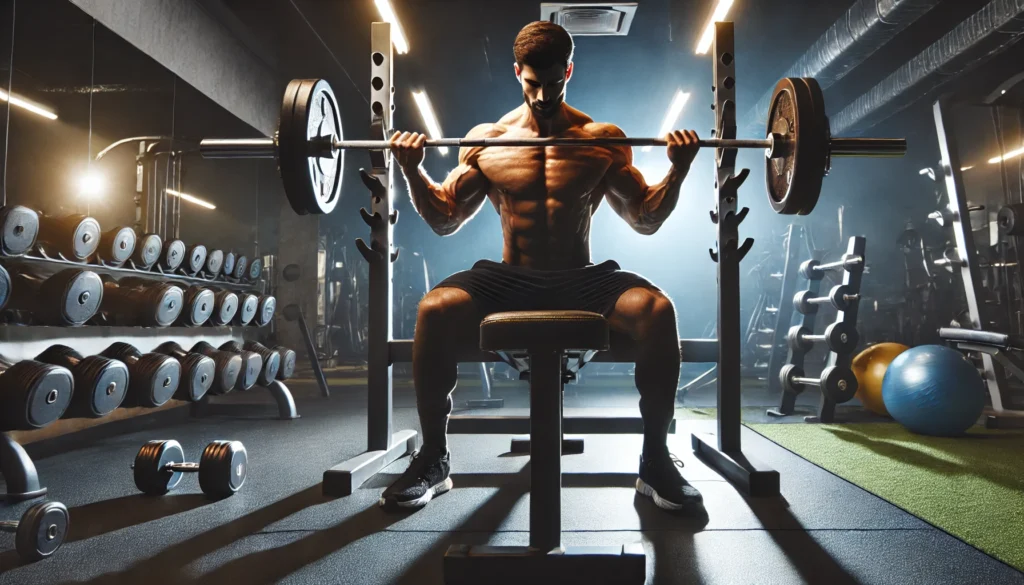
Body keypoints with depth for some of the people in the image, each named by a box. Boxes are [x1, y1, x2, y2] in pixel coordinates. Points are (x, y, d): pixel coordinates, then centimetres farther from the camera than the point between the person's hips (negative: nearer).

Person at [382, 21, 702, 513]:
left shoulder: (604, 141, 7)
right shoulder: (485, 140, 9)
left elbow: (646, 220, 11)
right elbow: (444, 221, 13)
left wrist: (677, 171, -4)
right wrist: (413, 172, -1)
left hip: (581, 282, 0)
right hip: (509, 281, 0)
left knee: (657, 310, -31)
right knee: (434, 310, -30)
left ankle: (655, 461, -12)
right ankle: (432, 459, -10)